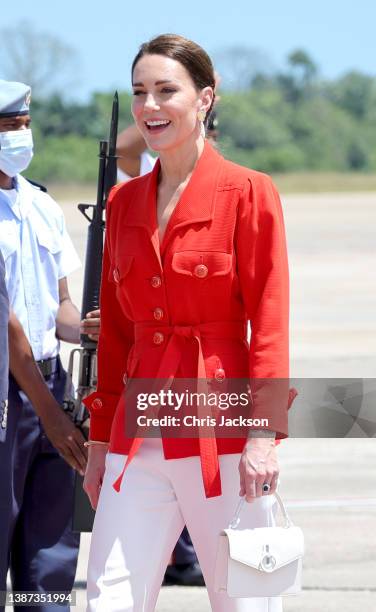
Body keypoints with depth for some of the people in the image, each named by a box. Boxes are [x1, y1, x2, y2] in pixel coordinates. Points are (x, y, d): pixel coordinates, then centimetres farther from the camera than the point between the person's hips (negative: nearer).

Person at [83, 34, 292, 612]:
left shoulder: (248, 193, -4)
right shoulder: (124, 202, 13)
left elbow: (269, 324, -7)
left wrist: (265, 433, -15)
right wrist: (100, 439, 15)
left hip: (222, 429, -5)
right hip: (140, 431, 5)